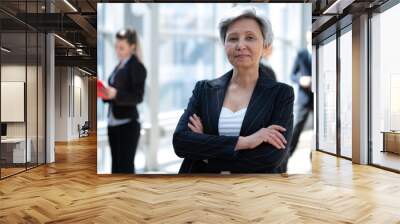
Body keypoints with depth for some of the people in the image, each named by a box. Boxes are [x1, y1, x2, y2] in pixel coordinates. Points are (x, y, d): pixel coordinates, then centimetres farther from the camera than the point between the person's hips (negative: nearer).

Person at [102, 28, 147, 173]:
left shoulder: (137, 67, -8)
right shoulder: (119, 66, 14)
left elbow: (137, 97, -15)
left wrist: (116, 94, -27)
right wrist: (105, 93, 1)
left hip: (128, 125, -8)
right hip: (113, 123, 8)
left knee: (125, 167, -3)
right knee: (116, 167, 13)